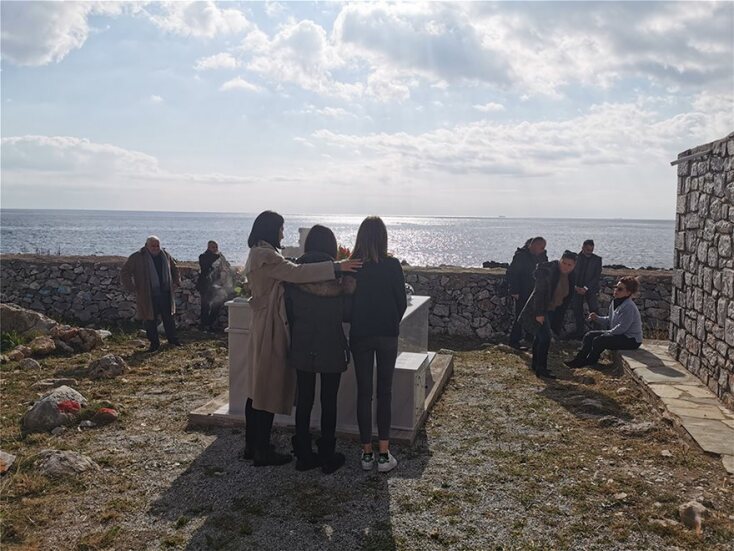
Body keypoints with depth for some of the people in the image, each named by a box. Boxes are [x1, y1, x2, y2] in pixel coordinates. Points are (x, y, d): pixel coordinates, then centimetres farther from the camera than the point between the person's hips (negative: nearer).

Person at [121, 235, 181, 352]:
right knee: (150, 320, 3)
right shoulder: (137, 257, -7)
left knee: (169, 317, 13)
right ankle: (154, 343, 17)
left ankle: (172, 339, 28)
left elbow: (174, 268, 24)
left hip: (165, 294, 4)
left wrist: (176, 282, 13)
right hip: (148, 296, -4)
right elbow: (125, 273, -5)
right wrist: (132, 288, -10)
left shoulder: (165, 255, 6)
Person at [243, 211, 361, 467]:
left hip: (261, 326, 11)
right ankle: (262, 452, 7)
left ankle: (252, 446, 24)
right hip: (271, 328, -11)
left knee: (258, 389, 15)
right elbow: (295, 273, -29)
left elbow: (287, 274, 16)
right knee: (269, 390, -2)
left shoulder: (258, 254, 16)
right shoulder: (265, 256, -17)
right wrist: (336, 267, -30)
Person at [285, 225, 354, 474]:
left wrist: (295, 339, 11)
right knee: (329, 402, 8)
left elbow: (289, 312, 2)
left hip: (302, 348, 3)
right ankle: (327, 457, 16)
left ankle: (304, 455, 20)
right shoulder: (338, 275, -11)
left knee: (304, 400, 11)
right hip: (331, 348, -3)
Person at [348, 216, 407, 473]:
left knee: (363, 392, 9)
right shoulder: (392, 265, -8)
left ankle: (367, 453, 15)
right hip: (387, 335, -1)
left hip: (360, 335, 1)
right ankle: (384, 454, 8)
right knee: (385, 391, 8)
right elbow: (402, 302, -2)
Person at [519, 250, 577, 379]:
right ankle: (541, 369, -7)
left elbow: (566, 297, 15)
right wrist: (539, 313, -25)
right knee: (545, 337, -14)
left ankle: (536, 365, 28)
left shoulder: (570, 277, 4)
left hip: (551, 311, 8)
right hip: (538, 311, -8)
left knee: (540, 337, 17)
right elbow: (539, 292, -23)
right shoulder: (548, 271, -22)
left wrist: (559, 317, 14)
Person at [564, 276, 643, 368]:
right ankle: (579, 359, 1)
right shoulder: (615, 302, 7)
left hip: (631, 339, -10)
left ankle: (588, 363, -3)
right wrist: (597, 318, 2)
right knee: (589, 336, 4)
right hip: (619, 334, 10)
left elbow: (622, 327, -25)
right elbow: (610, 320, 16)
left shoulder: (629, 307, -24)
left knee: (598, 340, -23)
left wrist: (607, 333, -16)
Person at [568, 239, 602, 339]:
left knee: (594, 311, -8)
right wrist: (576, 287, -11)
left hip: (591, 289, -2)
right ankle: (579, 331, 13)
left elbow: (597, 276, -5)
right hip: (577, 288, 2)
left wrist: (586, 288, -14)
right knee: (577, 311, 4)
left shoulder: (597, 259, -1)